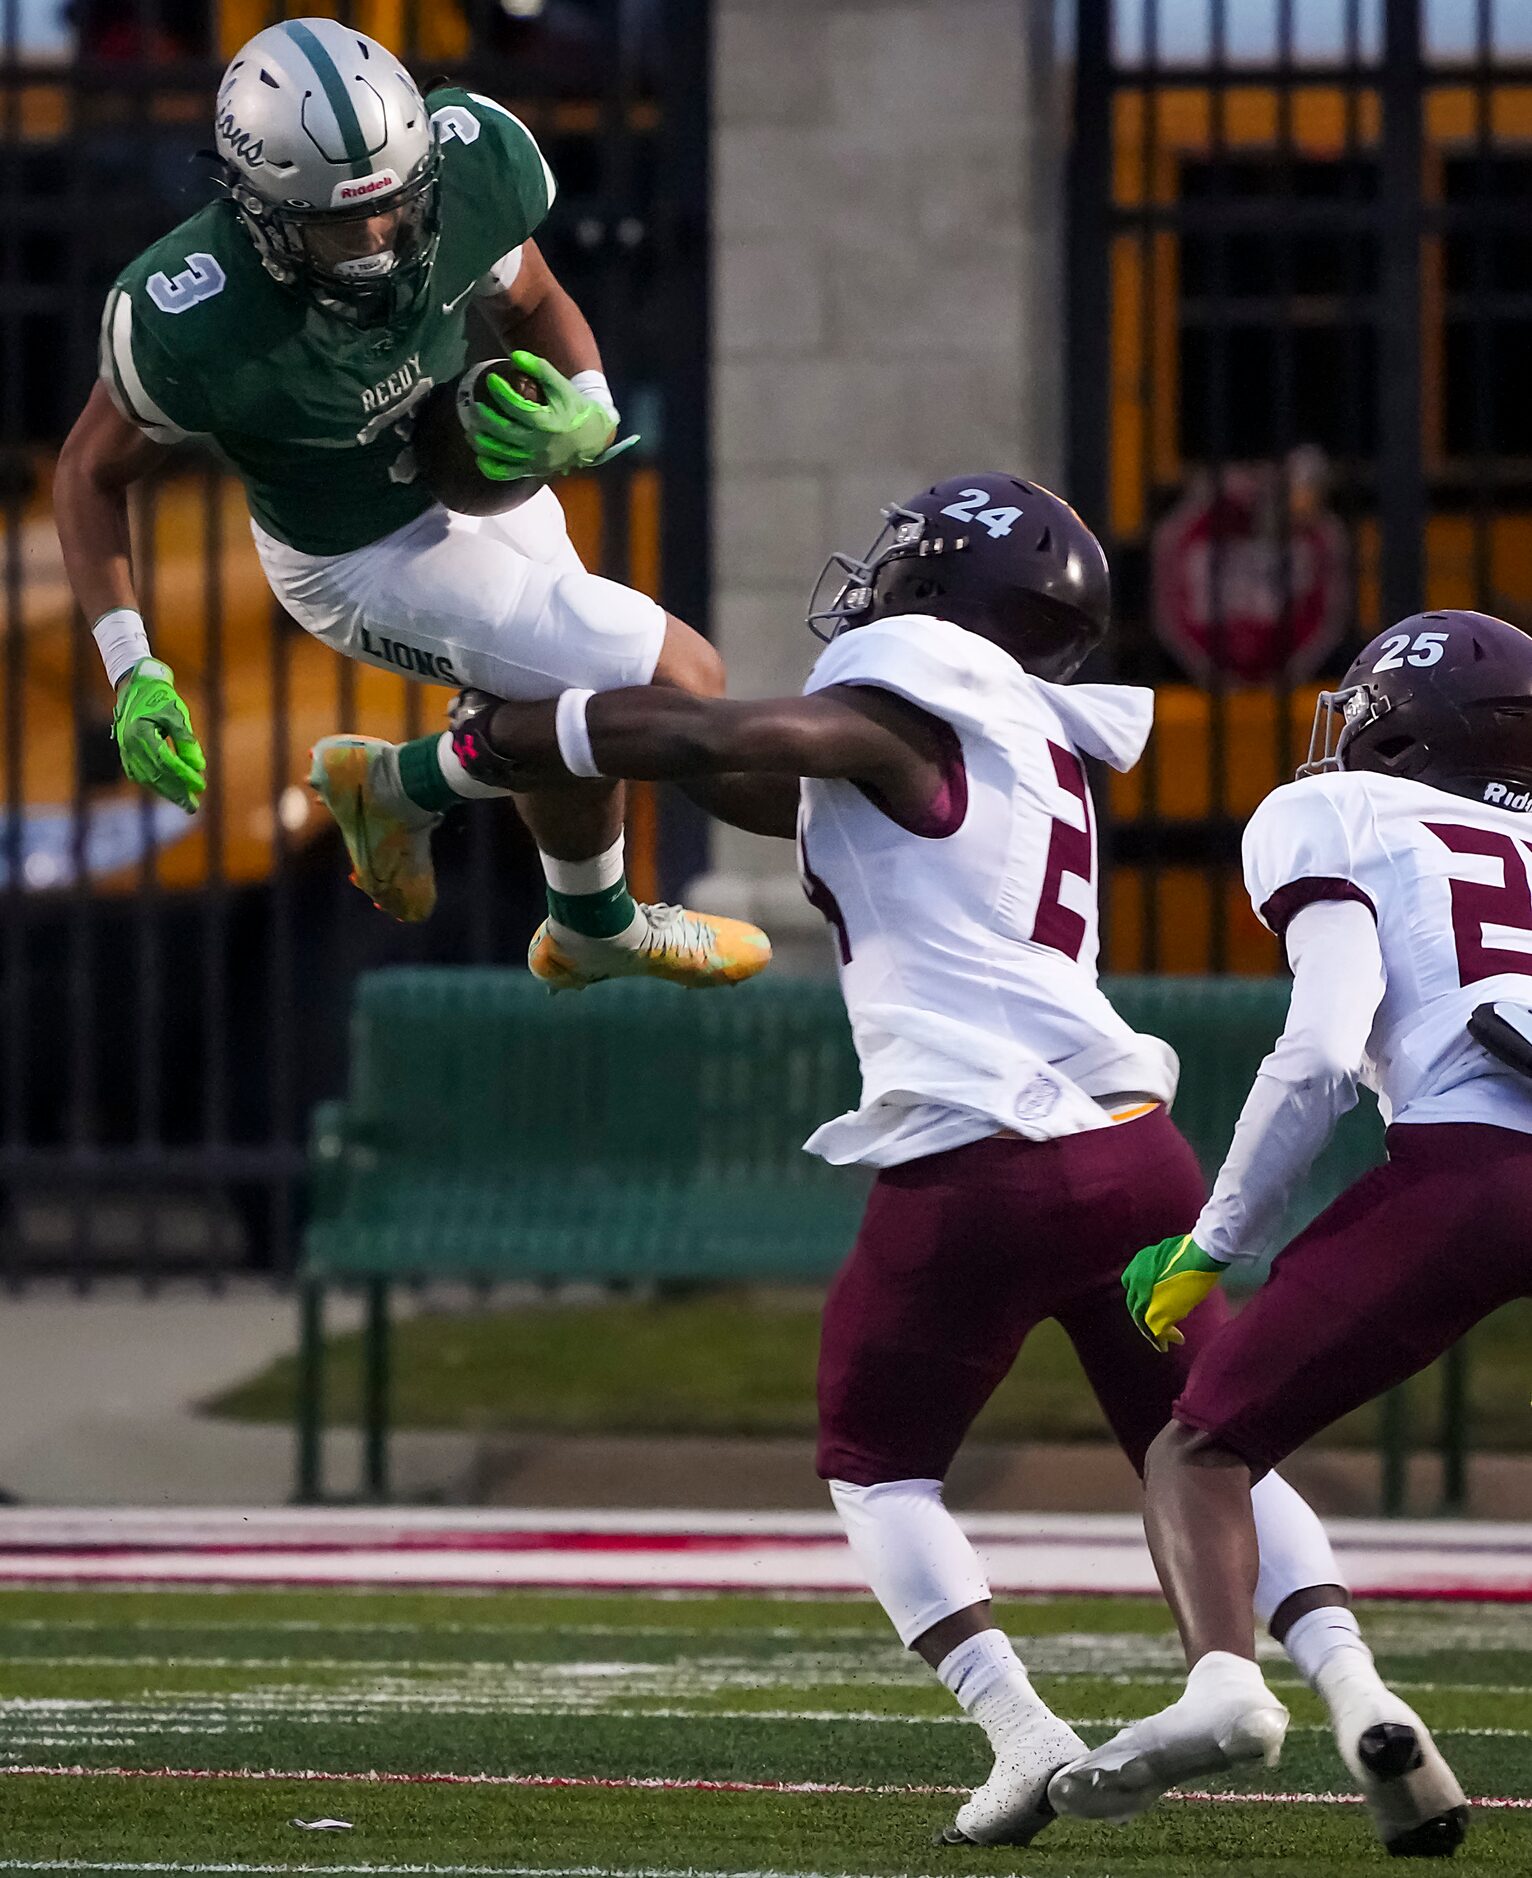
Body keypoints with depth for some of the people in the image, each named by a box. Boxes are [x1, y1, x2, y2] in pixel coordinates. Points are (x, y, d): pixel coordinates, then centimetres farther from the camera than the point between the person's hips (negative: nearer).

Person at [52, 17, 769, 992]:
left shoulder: (470, 164, -28)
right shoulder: (187, 323, -38)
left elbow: (538, 308, -5)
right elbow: (94, 473, -17)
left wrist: (588, 418, -25)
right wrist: (134, 674, -25)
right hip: (364, 562, -5)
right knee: (678, 685, -9)